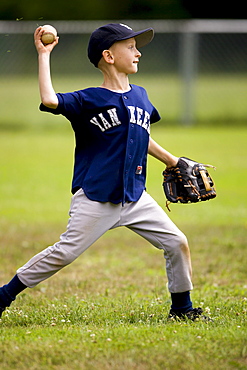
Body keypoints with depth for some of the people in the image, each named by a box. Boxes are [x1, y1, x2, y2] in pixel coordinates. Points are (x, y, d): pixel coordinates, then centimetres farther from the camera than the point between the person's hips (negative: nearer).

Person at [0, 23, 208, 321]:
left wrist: (171, 161, 32)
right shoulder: (89, 100, -8)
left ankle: (181, 307, 19)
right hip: (95, 199, -6)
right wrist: (44, 55, -20)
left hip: (135, 196, 6)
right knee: (64, 253, -9)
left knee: (177, 243, 1)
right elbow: (49, 100, -26)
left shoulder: (140, 96, 12)